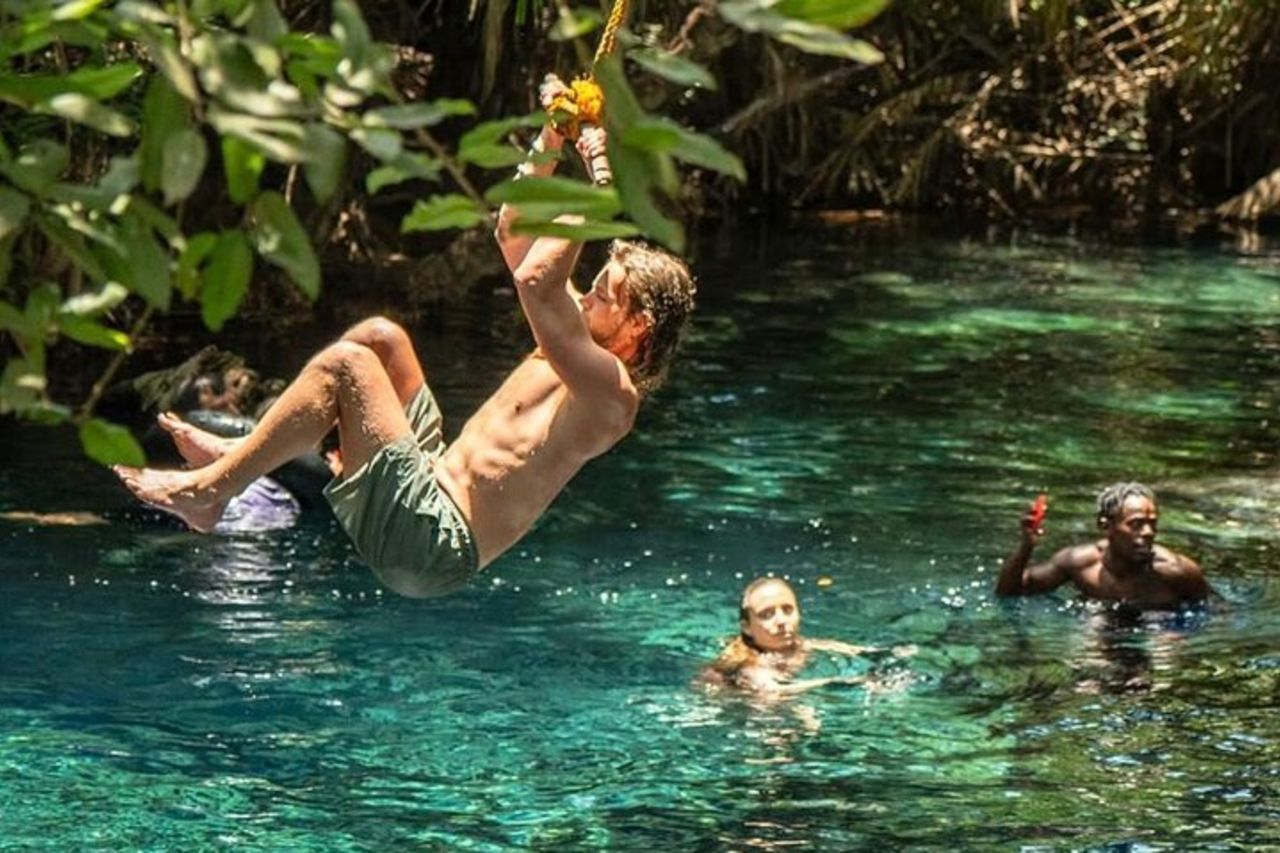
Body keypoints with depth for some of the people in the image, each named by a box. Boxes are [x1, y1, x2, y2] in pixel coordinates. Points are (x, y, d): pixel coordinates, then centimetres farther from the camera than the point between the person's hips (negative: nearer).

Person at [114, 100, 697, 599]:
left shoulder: (610, 391, -15)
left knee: (345, 365, -16)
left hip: (436, 543, -10)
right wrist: (549, 144, 14)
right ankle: (248, 453, 12)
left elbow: (534, 280, -31)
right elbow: (514, 237, 23)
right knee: (380, 337, 12)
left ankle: (208, 490, -9)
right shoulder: (580, 358, 14)